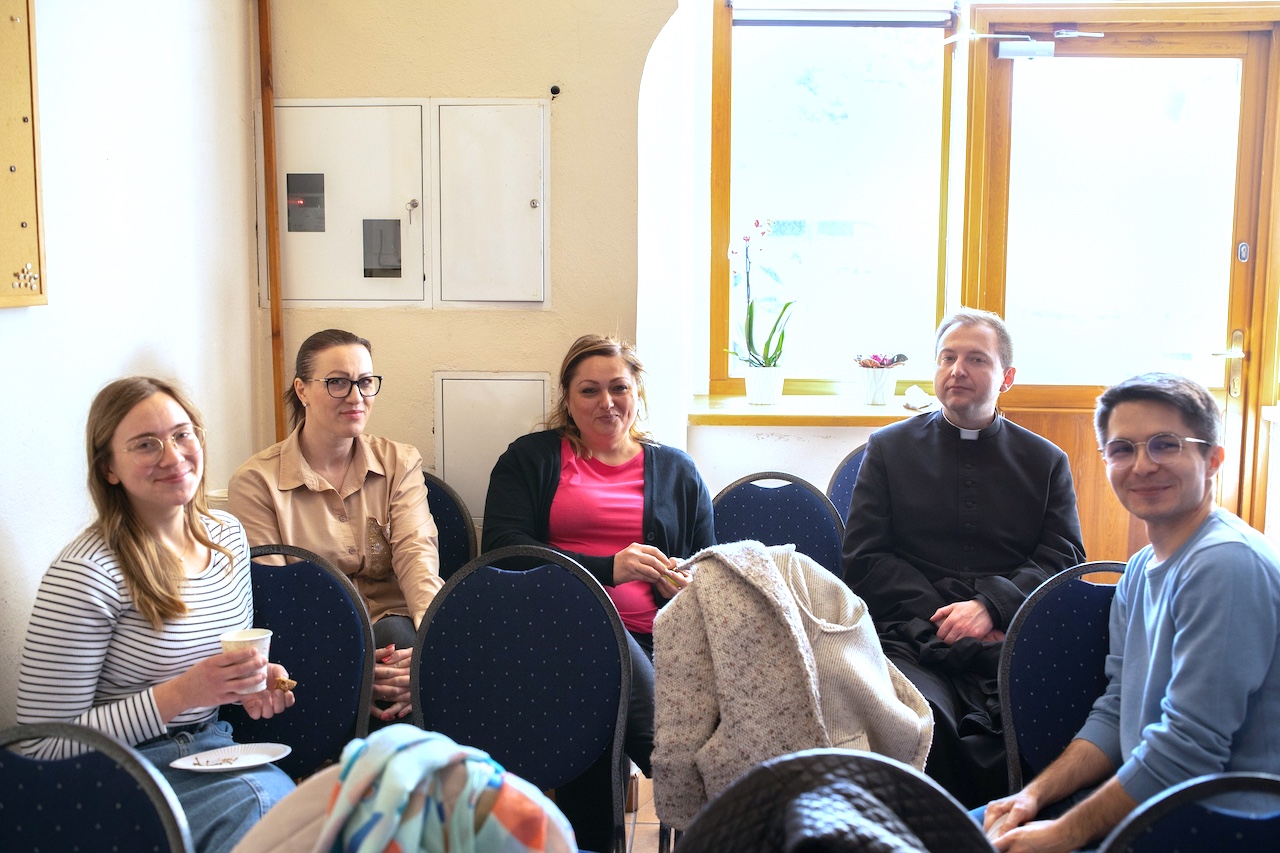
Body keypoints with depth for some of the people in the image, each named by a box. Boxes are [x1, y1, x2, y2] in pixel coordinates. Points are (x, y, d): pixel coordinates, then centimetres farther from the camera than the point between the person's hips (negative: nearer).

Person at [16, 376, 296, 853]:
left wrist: (255, 682, -1)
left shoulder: (228, 535, 5)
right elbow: (43, 745, -15)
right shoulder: (85, 575, -17)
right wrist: (180, 694, -23)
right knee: (262, 803, -32)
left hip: (215, 750, 6)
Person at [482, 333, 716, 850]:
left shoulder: (677, 471, 24)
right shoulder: (530, 458, 17)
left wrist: (686, 582, -4)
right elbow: (502, 549, 1)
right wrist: (608, 567, -10)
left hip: (651, 636, 2)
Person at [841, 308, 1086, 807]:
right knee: (925, 719, -34)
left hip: (1013, 640, 1)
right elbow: (864, 558, 9)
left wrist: (990, 604, -11)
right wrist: (945, 617, -6)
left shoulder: (1046, 462, 20)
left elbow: (1064, 560, 10)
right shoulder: (889, 449, 17)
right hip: (914, 641, -1)